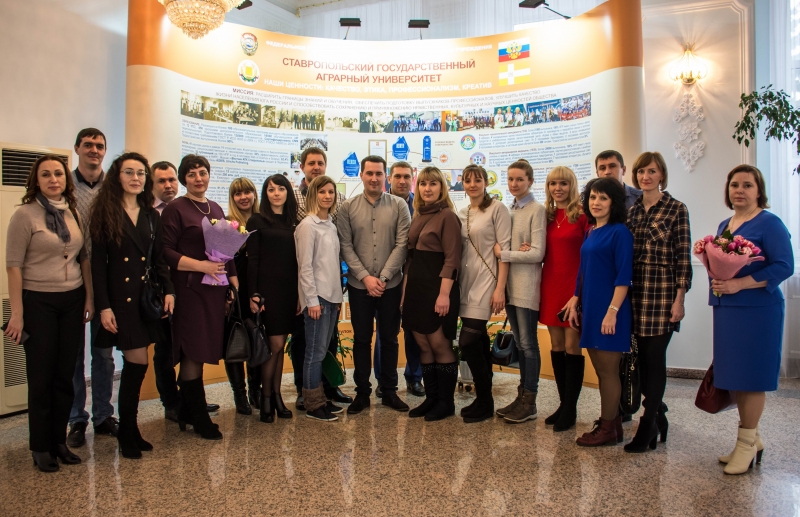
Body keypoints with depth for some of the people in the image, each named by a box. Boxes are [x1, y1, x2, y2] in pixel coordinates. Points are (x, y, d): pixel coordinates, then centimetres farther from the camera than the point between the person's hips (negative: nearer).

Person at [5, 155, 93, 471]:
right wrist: (17, 313, -12)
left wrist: (89, 297, 7)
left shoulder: (75, 213, 6)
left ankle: (59, 442, 24)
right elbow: (14, 265, -10)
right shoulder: (25, 215, -8)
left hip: (72, 301, 4)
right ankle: (40, 447, 21)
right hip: (38, 303, -4)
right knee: (41, 377, 6)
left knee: (65, 375, 10)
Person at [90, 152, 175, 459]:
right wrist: (103, 306, -13)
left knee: (134, 364, 9)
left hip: (146, 297, 4)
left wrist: (168, 290, -4)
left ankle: (129, 430, 23)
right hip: (119, 298, -4)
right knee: (138, 362, -6)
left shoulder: (151, 215, 11)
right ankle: (127, 435, 12)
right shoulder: (105, 213, -3)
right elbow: (97, 262, -7)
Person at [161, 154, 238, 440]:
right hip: (189, 289, -6)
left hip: (214, 289, 6)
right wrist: (201, 265, -18)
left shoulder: (216, 209, 16)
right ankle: (199, 417, 10)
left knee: (202, 352, 10)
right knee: (194, 353, -3)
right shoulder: (175, 209, -3)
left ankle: (187, 412, 22)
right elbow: (165, 252, -11)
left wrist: (235, 282, 11)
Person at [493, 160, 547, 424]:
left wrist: (503, 254, -10)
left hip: (527, 286, -6)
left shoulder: (536, 210, -8)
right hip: (510, 283, 6)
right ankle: (522, 396, 22)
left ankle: (530, 402, 11)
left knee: (528, 343, 1)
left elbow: (537, 253, -13)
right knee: (520, 343, 13)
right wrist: (516, 251, -8)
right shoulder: (509, 210, 11)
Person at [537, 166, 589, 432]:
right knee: (556, 345, 11)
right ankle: (563, 403, 23)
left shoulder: (582, 215, -6)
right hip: (551, 284, 6)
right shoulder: (548, 215, 11)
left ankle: (570, 409, 11)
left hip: (575, 285, -6)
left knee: (572, 346, -1)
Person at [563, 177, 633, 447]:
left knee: (608, 369, 1)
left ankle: (608, 430, 13)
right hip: (590, 308, 8)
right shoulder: (591, 232, 13)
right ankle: (610, 421, 26)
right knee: (600, 369, 14)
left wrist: (612, 311, -21)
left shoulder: (619, 232, -10)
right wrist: (575, 302, 12)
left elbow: (624, 276, -16)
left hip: (608, 309, -8)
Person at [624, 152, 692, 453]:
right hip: (636, 291, 5)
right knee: (643, 357, 8)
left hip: (663, 292, -5)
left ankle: (648, 427, 9)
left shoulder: (676, 209, -2)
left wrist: (679, 299, -11)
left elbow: (684, 257, -6)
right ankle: (658, 416, 26)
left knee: (654, 358, -2)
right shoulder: (632, 210, 12)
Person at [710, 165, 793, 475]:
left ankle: (747, 443, 14)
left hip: (756, 310, -7)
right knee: (735, 375, 11)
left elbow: (784, 266, -16)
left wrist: (739, 284, -22)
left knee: (751, 376, 0)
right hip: (726, 310, 7)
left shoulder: (769, 224, -8)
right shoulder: (724, 225, 15)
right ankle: (751, 438, 26)